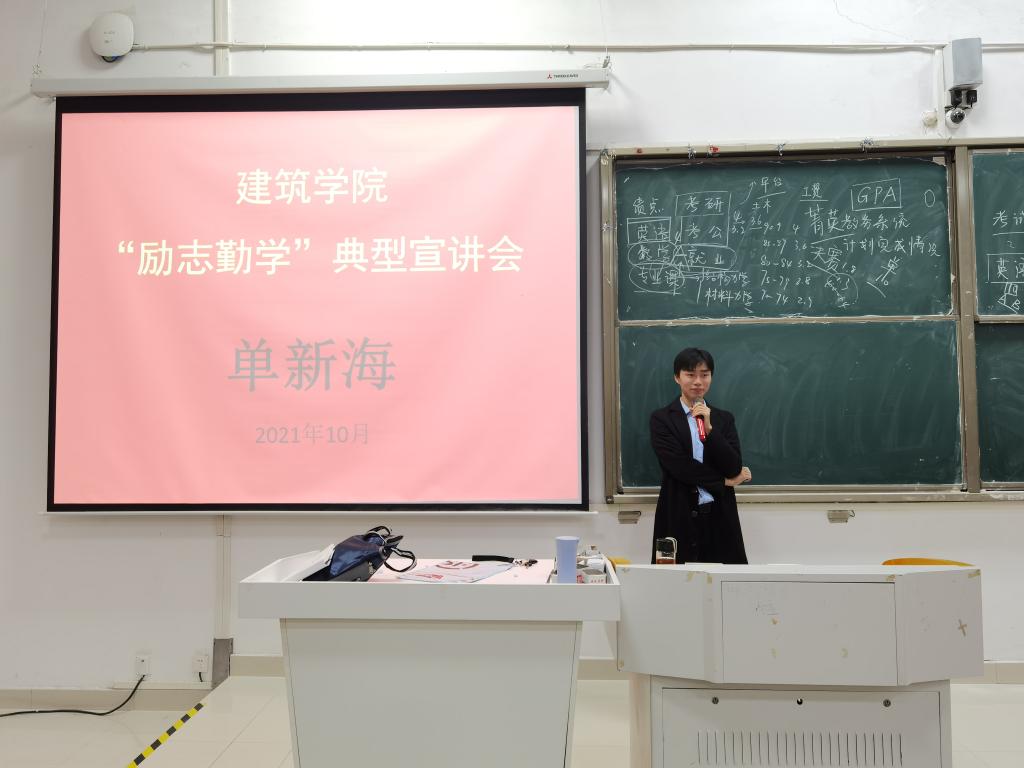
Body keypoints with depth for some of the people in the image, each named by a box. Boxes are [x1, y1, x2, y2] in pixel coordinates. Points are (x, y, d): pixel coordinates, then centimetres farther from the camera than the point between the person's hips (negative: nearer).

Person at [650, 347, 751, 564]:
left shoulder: (724, 419, 10)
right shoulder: (661, 419, 1)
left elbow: (735, 467, -1)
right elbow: (678, 466, -9)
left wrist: (709, 428, -11)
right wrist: (723, 481, -1)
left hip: (719, 516, 3)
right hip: (679, 517, -2)